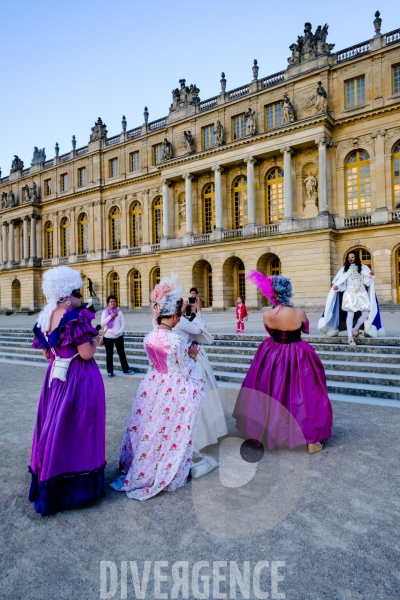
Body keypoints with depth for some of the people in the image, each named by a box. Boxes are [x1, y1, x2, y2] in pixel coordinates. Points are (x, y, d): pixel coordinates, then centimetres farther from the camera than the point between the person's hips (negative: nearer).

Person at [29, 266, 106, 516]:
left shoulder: (47, 318, 5)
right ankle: (79, 485, 19)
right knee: (77, 427, 4)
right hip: (79, 380, -8)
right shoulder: (76, 317, -21)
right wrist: (95, 342, -4)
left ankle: (51, 477, 36)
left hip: (56, 376, 8)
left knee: (56, 424, 20)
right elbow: (86, 353, -22)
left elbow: (47, 353, 12)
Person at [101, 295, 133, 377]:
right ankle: (110, 371, 17)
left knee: (121, 353, 7)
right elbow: (102, 324, -11)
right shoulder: (105, 312, -1)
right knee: (109, 354, 8)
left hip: (118, 336, 1)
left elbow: (123, 323, 2)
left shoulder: (119, 312, 1)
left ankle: (126, 369, 16)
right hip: (108, 336, 0)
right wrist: (110, 316, -19)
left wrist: (119, 331, -12)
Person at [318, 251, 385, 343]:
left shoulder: (363, 268, 9)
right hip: (350, 294, -2)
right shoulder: (345, 268, 8)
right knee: (350, 314, -11)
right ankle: (350, 336, -12)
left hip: (362, 294, 2)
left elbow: (367, 282, 2)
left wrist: (371, 276, -17)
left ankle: (355, 329, 20)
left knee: (366, 314, -3)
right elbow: (340, 280, 0)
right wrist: (336, 285, -20)